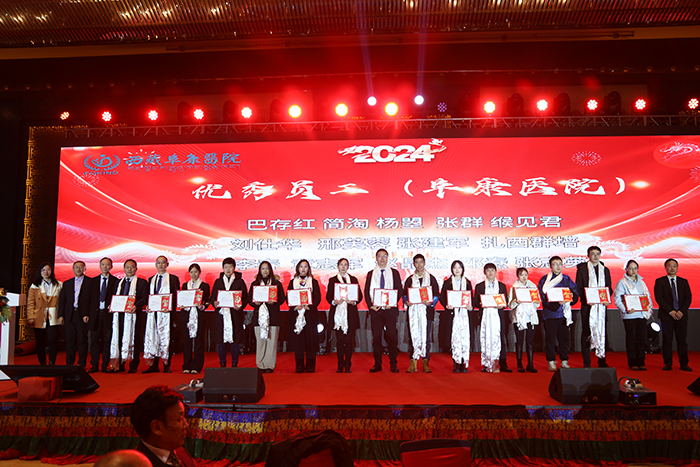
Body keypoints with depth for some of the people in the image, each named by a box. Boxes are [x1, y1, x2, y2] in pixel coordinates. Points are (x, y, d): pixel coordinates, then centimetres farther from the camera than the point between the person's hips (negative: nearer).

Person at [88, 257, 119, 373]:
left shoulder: (116, 281, 5)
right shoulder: (93, 281, 13)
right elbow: (90, 298, 10)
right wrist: (88, 314, 3)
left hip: (108, 313, -2)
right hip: (95, 313, 2)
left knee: (107, 340, 1)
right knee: (94, 340, 1)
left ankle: (105, 365, 8)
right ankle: (94, 365, 7)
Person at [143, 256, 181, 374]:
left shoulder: (173, 279, 5)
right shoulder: (151, 279, 18)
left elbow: (176, 296, -1)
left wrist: (170, 308, -15)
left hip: (166, 312, -4)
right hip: (153, 313, 4)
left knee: (166, 337, -3)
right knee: (152, 337, 1)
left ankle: (167, 365, 3)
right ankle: (153, 365, 7)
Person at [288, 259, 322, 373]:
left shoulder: (314, 282, 10)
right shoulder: (292, 282, 13)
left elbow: (318, 297, 3)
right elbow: (288, 297, 6)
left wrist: (309, 306, -14)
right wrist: (295, 306, -12)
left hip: (310, 313, -1)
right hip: (296, 313, 1)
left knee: (311, 339, -2)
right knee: (297, 339, -1)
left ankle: (310, 365, 4)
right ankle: (299, 365, 5)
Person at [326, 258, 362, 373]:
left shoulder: (353, 279, 13)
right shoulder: (332, 280, 11)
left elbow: (360, 295, 9)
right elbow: (328, 296, 5)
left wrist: (353, 302, -11)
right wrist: (334, 302, -15)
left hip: (350, 313, 0)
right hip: (337, 313, 0)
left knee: (349, 340, -3)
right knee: (339, 340, -1)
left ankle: (348, 365, 4)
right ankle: (340, 365, 7)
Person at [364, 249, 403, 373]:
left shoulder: (394, 273, 10)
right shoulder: (371, 274, 12)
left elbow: (399, 291, 5)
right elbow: (366, 292, 9)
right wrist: (370, 305, -6)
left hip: (390, 309, -1)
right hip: (375, 309, 1)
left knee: (392, 337, -2)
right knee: (376, 337, 2)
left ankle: (393, 364, 6)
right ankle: (377, 364, 9)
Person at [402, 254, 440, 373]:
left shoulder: (431, 278, 10)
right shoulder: (410, 279, 13)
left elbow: (437, 294, 6)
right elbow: (405, 294, 10)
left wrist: (430, 302, -13)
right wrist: (406, 302, -11)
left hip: (427, 311, -1)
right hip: (413, 310, 1)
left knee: (426, 336, -1)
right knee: (413, 336, -4)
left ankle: (425, 363, 5)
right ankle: (412, 362, 0)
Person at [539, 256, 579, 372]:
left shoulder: (567, 279, 13)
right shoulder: (545, 279, 0)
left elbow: (575, 291, 15)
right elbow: (543, 297, -8)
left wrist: (572, 296, -8)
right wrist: (557, 302, -21)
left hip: (564, 313, 3)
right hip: (550, 313, -3)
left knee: (565, 338, 5)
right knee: (550, 338, -2)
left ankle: (564, 361, 18)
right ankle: (551, 362, 8)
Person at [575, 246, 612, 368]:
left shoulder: (605, 270, 14)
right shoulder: (582, 269, 3)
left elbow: (609, 287, 14)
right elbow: (579, 287, 0)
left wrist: (607, 299, -5)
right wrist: (586, 300, -15)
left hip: (602, 305, 3)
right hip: (587, 305, -3)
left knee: (602, 331, 2)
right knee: (586, 332, -2)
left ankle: (602, 360, 10)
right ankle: (586, 362, 3)